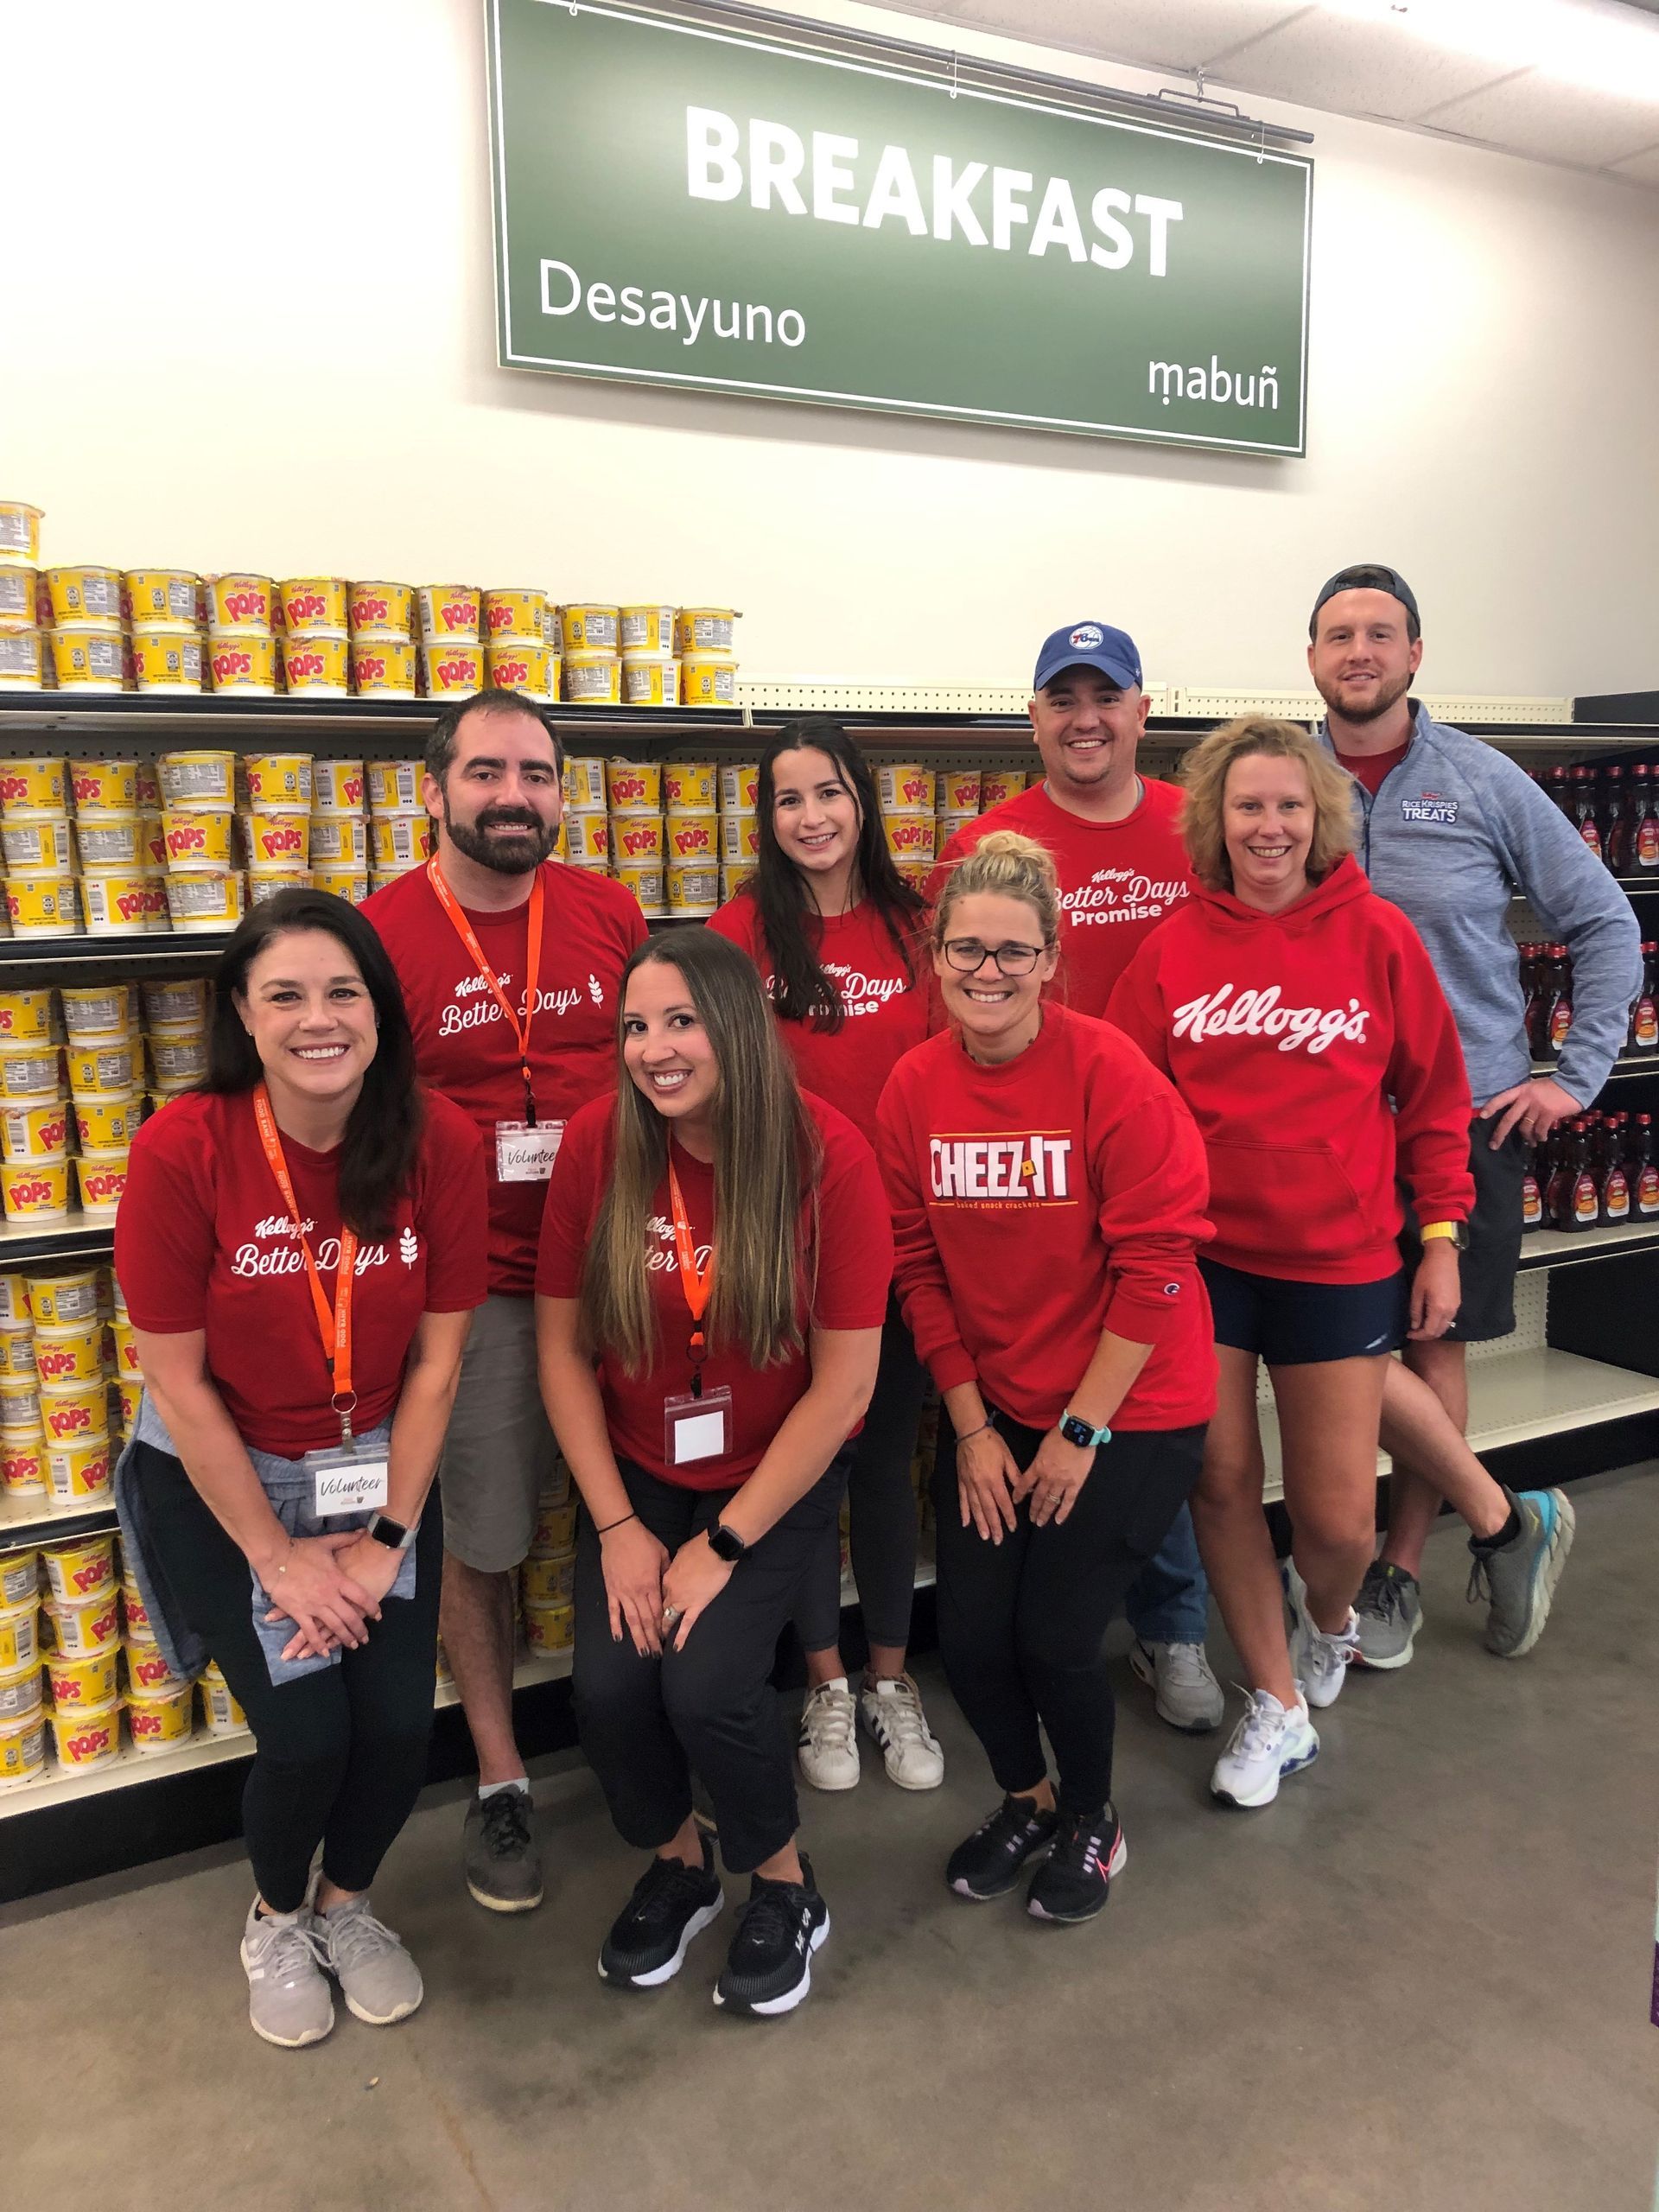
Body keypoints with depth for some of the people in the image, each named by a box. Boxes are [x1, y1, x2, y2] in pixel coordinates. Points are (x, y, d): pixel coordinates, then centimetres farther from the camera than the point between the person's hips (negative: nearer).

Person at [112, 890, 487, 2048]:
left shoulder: (441, 1141, -16)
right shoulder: (182, 1150, -22)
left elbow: (436, 1359, -8)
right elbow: (177, 1380, -15)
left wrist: (386, 1538, -8)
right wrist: (277, 1556, -11)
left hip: (376, 1467, 2)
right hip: (218, 1479, -2)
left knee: (400, 1721, -6)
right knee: (308, 1732, -10)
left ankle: (347, 1900, 30)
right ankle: (275, 1919, 27)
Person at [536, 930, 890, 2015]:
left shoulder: (828, 1153, -19)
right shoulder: (599, 1141, -12)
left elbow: (844, 1383, -15)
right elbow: (562, 1346, -5)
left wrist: (725, 1544, -15)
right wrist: (618, 1527, -9)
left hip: (779, 1473, -2)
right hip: (638, 1471, 3)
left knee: (708, 1681, -21)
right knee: (610, 1686, -16)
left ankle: (786, 1885, 14)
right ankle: (677, 1863, 20)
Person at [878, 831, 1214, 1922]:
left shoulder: (1111, 1072, -18)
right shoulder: (915, 1085, -5)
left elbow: (1155, 1265, -17)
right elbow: (920, 1266, 1)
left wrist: (1083, 1431, -13)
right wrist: (972, 1427, -1)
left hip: (1130, 1408, -4)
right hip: (994, 1410, 4)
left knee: (1057, 1638, -3)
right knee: (970, 1637, 1)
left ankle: (1092, 1818, 31)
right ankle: (1028, 1795, 36)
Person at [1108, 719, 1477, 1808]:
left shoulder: (1378, 935, -4)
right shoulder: (1174, 946, -2)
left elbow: (1433, 1097, 2)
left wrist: (1441, 1237, 0)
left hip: (1340, 1261, -1)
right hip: (1202, 1257, 1)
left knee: (1339, 1516, 5)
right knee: (1222, 1484, 7)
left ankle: (1327, 1619, 42)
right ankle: (1277, 1705, 29)